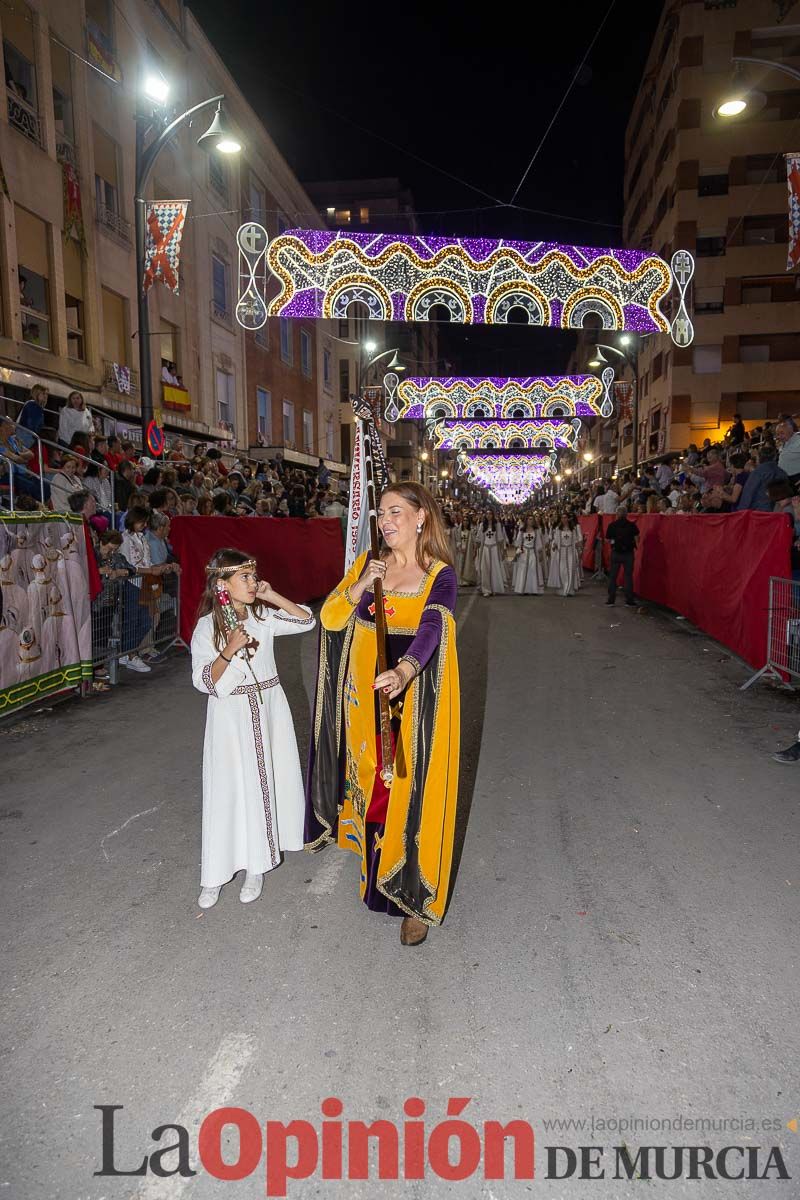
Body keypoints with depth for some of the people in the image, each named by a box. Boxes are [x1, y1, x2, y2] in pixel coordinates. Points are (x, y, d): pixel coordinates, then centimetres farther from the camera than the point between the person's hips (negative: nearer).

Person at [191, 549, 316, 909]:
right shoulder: (207, 626, -9)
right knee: (228, 789, 0)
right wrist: (229, 650, -25)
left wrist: (273, 597, -8)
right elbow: (204, 681, -12)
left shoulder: (264, 616, 1)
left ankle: (256, 864, 25)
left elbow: (307, 620, -2)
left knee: (266, 781, 10)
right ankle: (214, 874, 14)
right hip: (231, 714, -3)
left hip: (268, 707, 4)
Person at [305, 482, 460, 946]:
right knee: (372, 777, 13)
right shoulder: (369, 562, 6)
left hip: (414, 695, -4)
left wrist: (403, 671, -43)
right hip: (366, 692, 4)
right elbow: (330, 618, 4)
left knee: (411, 789, 2)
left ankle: (416, 898, 18)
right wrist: (362, 585, -12)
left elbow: (432, 627, -25)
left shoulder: (441, 575, -8)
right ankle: (376, 868, 36)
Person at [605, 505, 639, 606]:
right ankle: (629, 600, 7)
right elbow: (637, 538, -4)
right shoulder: (632, 525, -4)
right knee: (628, 576, 7)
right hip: (629, 552, 0)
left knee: (612, 576, 9)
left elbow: (607, 540, -3)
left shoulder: (612, 525, -6)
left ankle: (611, 599, 10)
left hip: (616, 552, 0)